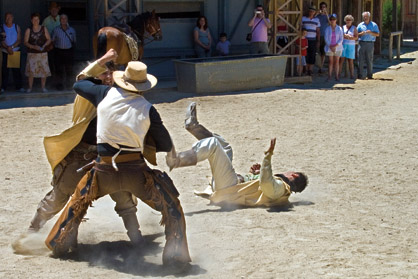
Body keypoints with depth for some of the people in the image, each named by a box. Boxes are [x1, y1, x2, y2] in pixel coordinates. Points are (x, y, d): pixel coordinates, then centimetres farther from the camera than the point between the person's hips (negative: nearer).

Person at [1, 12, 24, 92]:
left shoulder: (17, 27, 3)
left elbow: (19, 40, -1)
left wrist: (12, 47, -15)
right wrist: (7, 48, -20)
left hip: (15, 51, 1)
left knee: (16, 69, 0)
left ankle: (18, 86, 6)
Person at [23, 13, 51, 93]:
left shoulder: (44, 29, 5)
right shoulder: (28, 30, 1)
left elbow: (49, 39, 7)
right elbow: (26, 42, 0)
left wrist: (44, 45, -11)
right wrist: (33, 47, -16)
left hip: (43, 53, 1)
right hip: (32, 53, -1)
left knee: (44, 71, -1)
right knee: (30, 71, -7)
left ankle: (43, 87, 11)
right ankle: (29, 87, 2)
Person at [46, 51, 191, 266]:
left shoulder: (105, 94, 1)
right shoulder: (147, 110, -3)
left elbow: (78, 85, 21)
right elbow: (166, 145, 5)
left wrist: (101, 62, 29)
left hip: (104, 171, 3)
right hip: (135, 171, -3)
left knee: (78, 201, 29)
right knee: (171, 206, 10)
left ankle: (57, 243, 37)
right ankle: (175, 254, 3)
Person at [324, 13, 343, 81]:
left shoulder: (339, 29, 0)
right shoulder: (327, 29, 1)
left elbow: (341, 39, -3)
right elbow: (326, 39, -1)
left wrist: (335, 46, -15)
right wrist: (330, 47, -11)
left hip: (337, 47, 0)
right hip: (329, 47, 0)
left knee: (337, 61, 1)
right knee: (331, 61, 0)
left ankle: (337, 76, 5)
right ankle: (329, 76, 3)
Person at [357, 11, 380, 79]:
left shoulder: (374, 25, 9)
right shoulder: (360, 25, 13)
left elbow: (378, 34, 5)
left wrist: (371, 32, -11)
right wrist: (361, 33, -10)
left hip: (370, 44, -1)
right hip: (361, 43, 1)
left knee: (369, 60, -1)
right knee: (361, 60, -3)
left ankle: (370, 75, 4)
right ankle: (360, 75, -1)